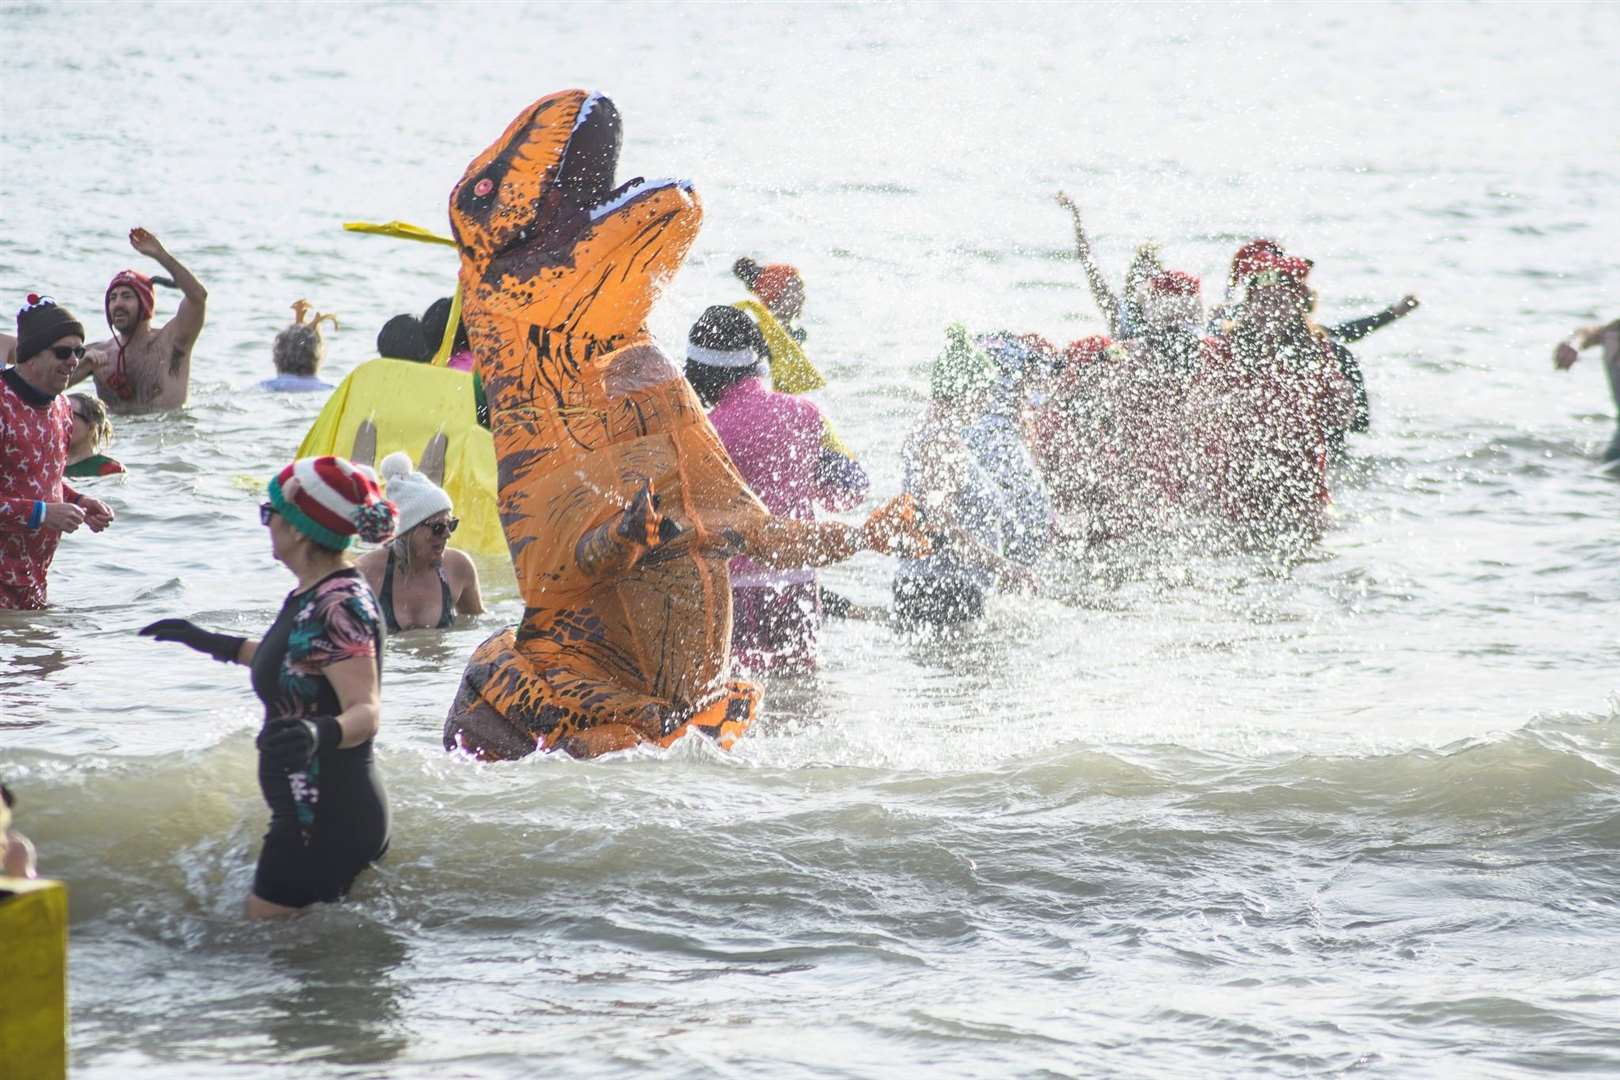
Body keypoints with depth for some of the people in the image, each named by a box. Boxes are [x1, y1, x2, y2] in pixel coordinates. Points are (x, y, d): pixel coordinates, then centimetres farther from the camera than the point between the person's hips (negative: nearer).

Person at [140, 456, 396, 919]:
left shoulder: (339, 607, -23)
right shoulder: (312, 595, 8)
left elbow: (367, 710, -30)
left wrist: (321, 734, -51)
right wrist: (211, 642, 31)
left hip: (327, 821, -11)